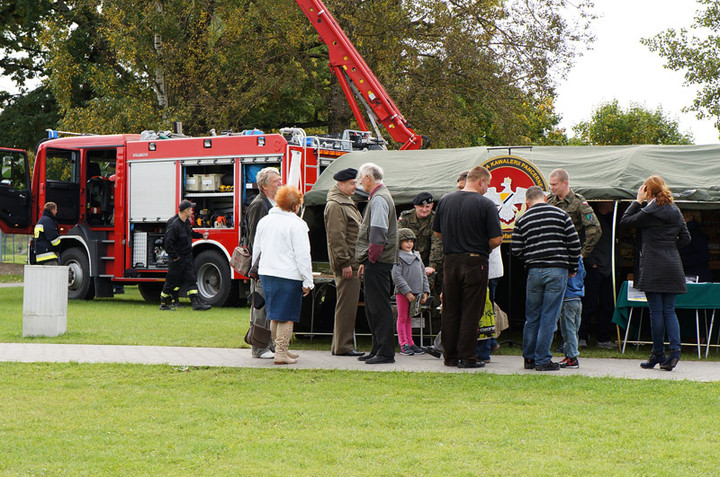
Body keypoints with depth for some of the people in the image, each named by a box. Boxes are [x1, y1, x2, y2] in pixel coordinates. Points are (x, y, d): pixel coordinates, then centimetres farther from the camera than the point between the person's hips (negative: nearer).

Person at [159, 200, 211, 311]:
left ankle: (196, 302, -4)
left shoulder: (187, 222, 7)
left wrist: (201, 235, 24)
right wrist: (174, 257, -19)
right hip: (177, 259, -8)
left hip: (187, 257, 8)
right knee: (171, 282, 3)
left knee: (191, 280, 1)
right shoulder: (174, 225, -22)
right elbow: (168, 243, -23)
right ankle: (164, 303, 17)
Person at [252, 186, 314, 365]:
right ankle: (281, 353, -1)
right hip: (289, 276, -7)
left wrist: (256, 269, 32)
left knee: (275, 315, 17)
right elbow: (303, 255, -13)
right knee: (286, 316, -1)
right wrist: (307, 281, -9)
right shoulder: (297, 224, -12)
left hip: (266, 274, 7)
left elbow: (256, 249, 19)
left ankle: (280, 349, 27)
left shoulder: (264, 221, 10)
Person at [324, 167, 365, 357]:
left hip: (353, 263, 10)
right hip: (346, 264, -10)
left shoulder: (347, 203, 20)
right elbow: (336, 237, -18)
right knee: (347, 304, -7)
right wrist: (344, 263, -21)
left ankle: (340, 345, 18)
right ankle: (343, 346, -3)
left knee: (349, 304, 12)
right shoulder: (335, 206, -13)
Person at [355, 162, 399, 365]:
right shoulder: (380, 196, 19)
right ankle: (378, 349, 19)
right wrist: (365, 262, 20)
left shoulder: (378, 199, -13)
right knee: (372, 307, 14)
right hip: (376, 262, 10)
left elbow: (378, 234, -20)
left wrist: (371, 259, -14)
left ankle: (385, 352, -6)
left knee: (379, 307, -8)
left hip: (378, 263, -10)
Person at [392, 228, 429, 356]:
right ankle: (403, 345, 2)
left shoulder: (417, 256, 15)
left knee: (409, 318, 13)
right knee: (402, 318, 0)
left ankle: (410, 343, 17)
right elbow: (396, 276, -15)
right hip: (402, 293, -6)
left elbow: (423, 274, 17)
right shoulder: (397, 256, -7)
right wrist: (407, 292, -18)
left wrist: (425, 291, 8)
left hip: (415, 292, 6)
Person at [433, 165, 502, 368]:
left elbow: (438, 233, 12)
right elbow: (496, 239, -13)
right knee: (471, 312, 1)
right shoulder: (486, 204, -10)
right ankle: (467, 357, 2)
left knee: (450, 311, 11)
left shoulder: (445, 201, 5)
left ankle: (450, 356, 15)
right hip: (475, 263, -4)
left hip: (451, 260, 4)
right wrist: (484, 249, 7)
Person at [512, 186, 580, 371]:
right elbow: (574, 243, 0)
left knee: (532, 317, 12)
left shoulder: (522, 220, 4)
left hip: (534, 271, 2)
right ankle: (542, 360, 0)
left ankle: (529, 358, 18)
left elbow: (516, 249, 1)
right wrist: (572, 268, 12)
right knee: (548, 318, 0)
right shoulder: (561, 214, 2)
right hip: (558, 271, -1)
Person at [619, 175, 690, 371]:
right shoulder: (675, 211, 9)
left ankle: (658, 354, 5)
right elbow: (685, 238, 11)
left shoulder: (648, 213, -10)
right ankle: (675, 350, -7)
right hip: (672, 266, 6)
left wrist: (638, 201, 4)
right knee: (669, 310, 7)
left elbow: (625, 221, 1)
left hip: (652, 268, -5)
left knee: (656, 311, 0)